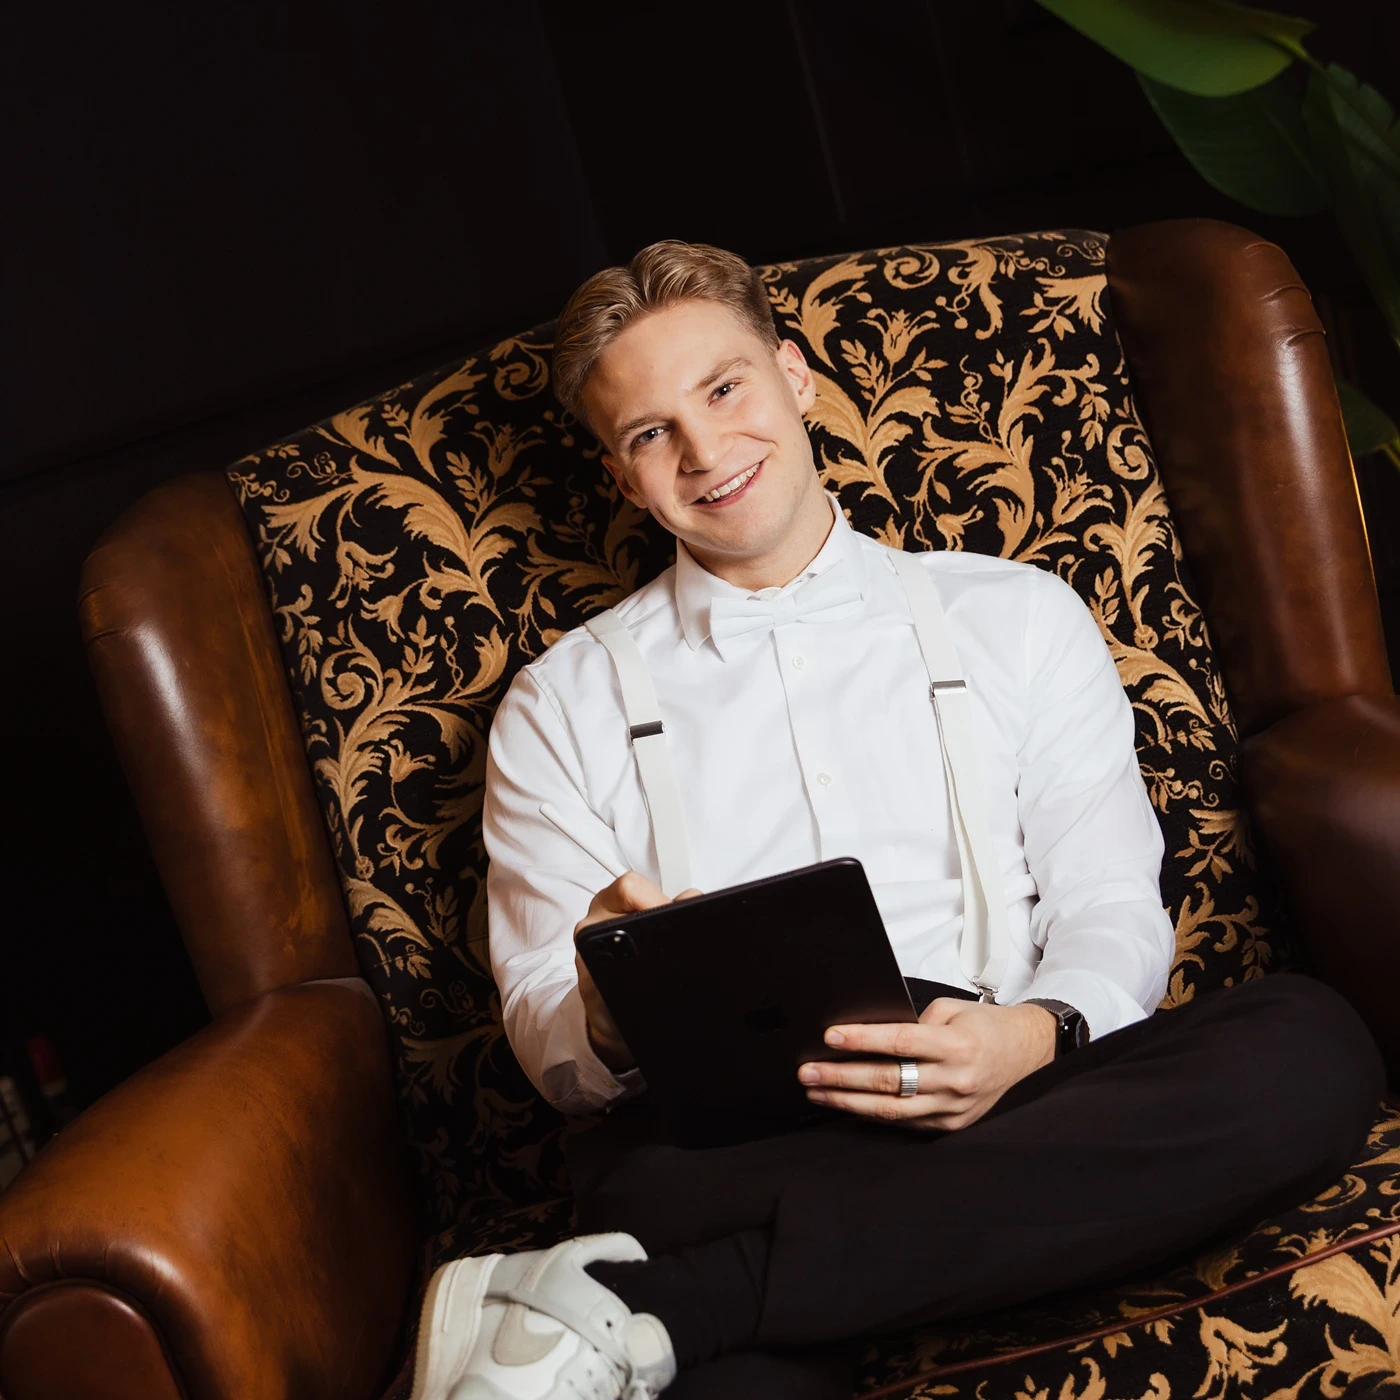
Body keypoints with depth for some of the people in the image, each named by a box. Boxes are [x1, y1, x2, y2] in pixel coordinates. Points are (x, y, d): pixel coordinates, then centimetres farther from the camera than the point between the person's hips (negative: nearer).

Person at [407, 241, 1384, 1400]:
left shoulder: (1018, 618, 21)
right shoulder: (563, 704, 20)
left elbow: (1111, 904, 12)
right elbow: (549, 1040, 14)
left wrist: (1034, 1036, -12)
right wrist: (608, 1017, -13)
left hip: (998, 1100, 6)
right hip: (718, 1136, -5)